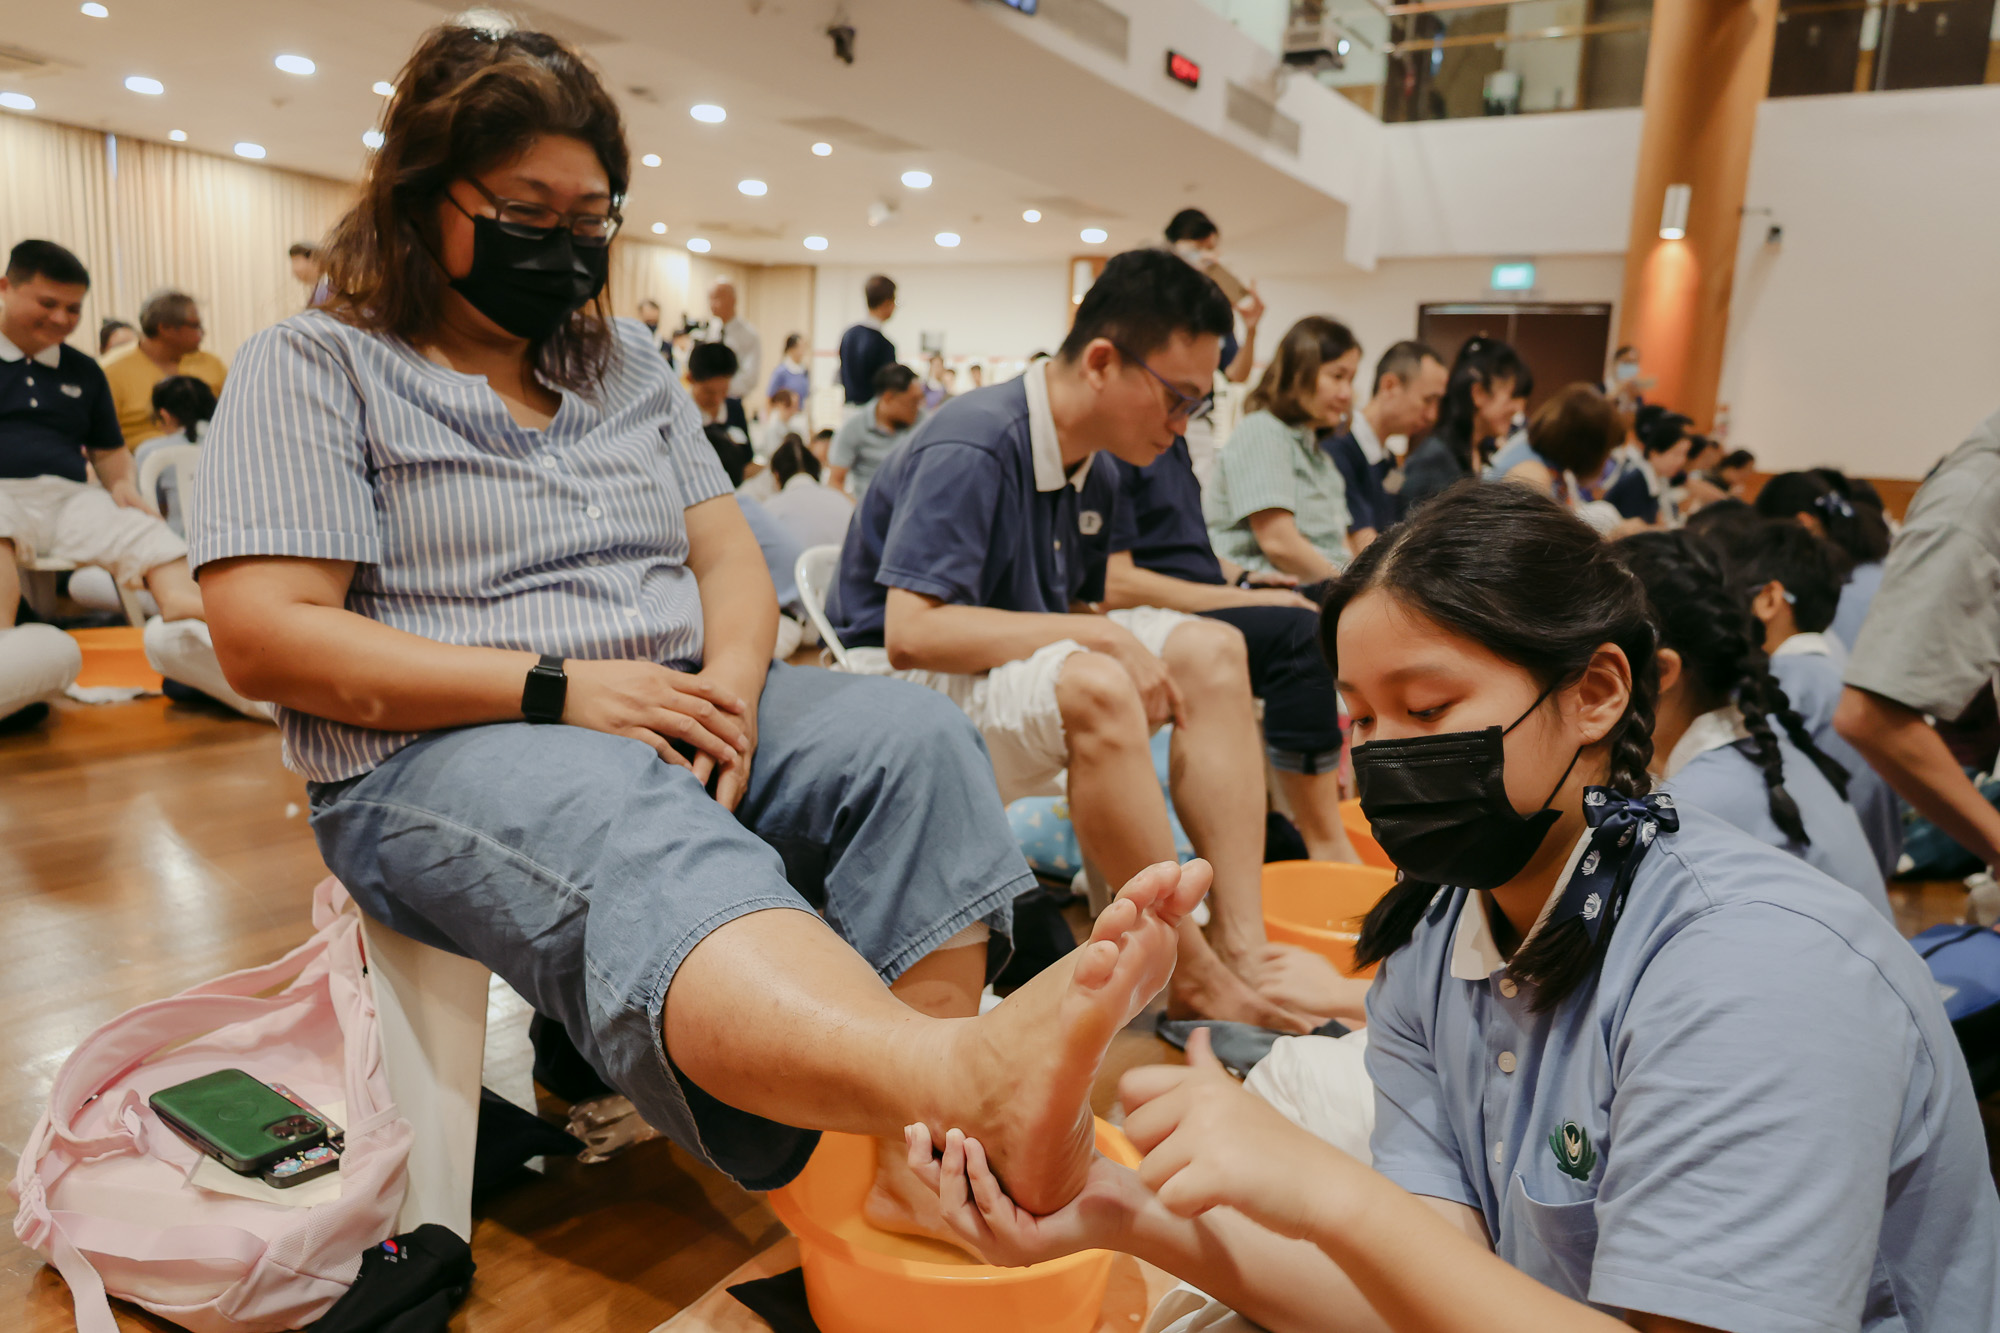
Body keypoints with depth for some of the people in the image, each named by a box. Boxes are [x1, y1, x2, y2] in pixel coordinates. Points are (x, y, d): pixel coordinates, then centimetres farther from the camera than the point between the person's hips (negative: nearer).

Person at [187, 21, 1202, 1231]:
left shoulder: (630, 363, 20)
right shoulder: (314, 367, 3)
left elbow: (731, 557, 14)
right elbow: (266, 637, -9)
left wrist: (732, 684, -10)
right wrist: (558, 688, -16)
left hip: (674, 711, 6)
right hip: (439, 750, -5)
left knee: (917, 738, -22)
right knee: (653, 850, -40)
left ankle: (926, 1157, -35)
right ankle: (971, 1076, -66)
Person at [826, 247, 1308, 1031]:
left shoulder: (1089, 472, 8)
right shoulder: (971, 448, -19)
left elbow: (1073, 615, 13)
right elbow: (910, 631, -28)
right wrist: (1102, 640, -27)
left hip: (1021, 672, 9)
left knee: (1212, 651, -10)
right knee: (1093, 688, -36)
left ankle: (1242, 952, -16)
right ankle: (1192, 977, -22)